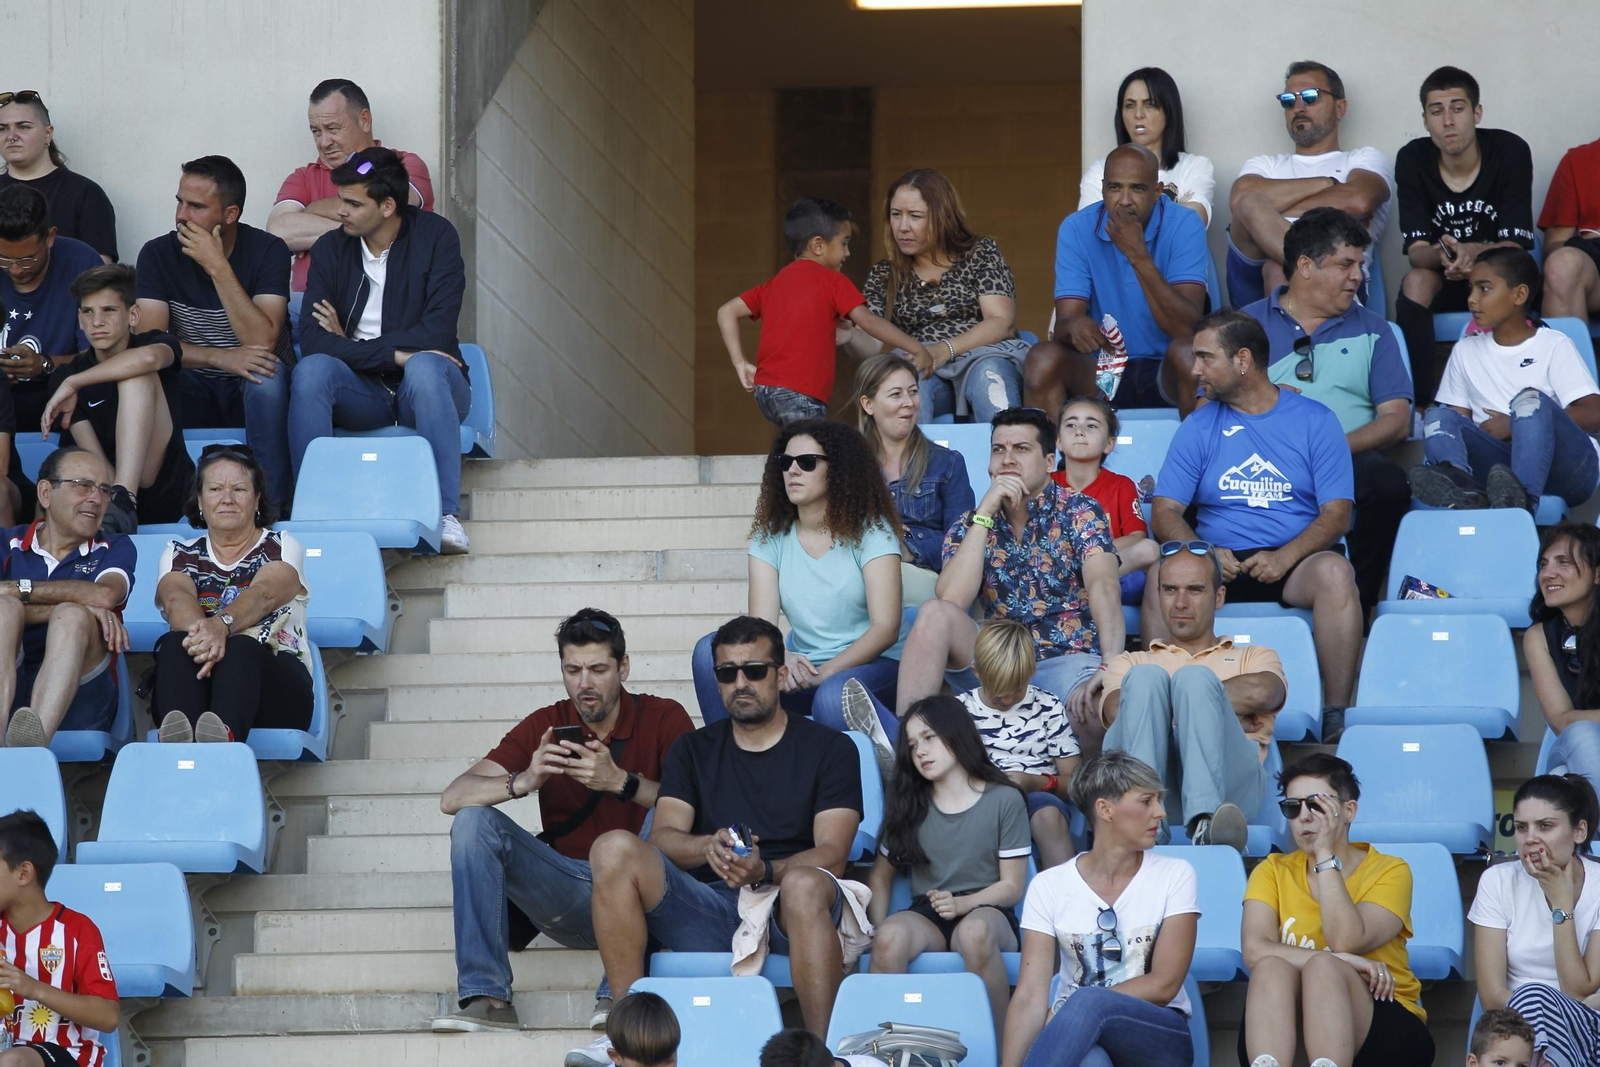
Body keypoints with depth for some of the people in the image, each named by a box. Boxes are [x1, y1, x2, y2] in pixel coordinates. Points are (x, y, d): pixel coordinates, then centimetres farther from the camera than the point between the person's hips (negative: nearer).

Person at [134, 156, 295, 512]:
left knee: (268, 374, -36)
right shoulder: (159, 254, -5)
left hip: (254, 390, -1)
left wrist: (218, 268, -27)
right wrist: (221, 358, -30)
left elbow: (263, 342, -23)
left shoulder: (267, 251, -10)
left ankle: (273, 504, -30)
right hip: (195, 392, 1)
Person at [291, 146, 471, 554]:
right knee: (311, 370, -29)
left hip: (421, 390, -2)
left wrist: (354, 347, -10)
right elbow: (312, 340, -11)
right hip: (362, 391, 2)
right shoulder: (331, 249, 2)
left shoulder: (435, 236, -4)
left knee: (425, 367, -37)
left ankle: (447, 515, -42)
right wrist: (391, 354, -21)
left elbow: (437, 332, -15)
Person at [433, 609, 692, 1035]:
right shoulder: (545, 727, 6)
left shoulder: (663, 718, 1)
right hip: (566, 895, 2)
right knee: (474, 821, -16)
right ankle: (486, 997, -27)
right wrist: (522, 782, -23)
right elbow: (453, 799, -4)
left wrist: (622, 782, -29)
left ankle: (619, 993, -36)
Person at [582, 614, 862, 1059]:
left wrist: (765, 870, -23)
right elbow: (664, 837, 4)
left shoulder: (830, 749, 10)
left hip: (787, 908, -3)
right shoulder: (693, 750, 19)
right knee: (614, 849, -22)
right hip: (708, 913, 3)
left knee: (805, 885, -40)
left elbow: (831, 854, -3)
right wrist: (709, 847, -20)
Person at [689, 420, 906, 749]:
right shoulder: (771, 538, 8)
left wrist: (825, 672, -27)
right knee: (711, 650, -18)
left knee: (831, 698, -40)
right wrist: (781, 660, -28)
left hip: (870, 664, -5)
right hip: (800, 672, 5)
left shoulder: (870, 531, -3)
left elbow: (886, 628, -13)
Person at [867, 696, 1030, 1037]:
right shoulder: (909, 805, 15)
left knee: (975, 932, -41)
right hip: (926, 916, 2)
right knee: (890, 938, -35)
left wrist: (962, 904, -17)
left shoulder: (1005, 800, 3)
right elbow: (880, 877, 16)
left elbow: (1012, 886, 1)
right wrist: (876, 926, -4)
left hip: (985, 911, -2)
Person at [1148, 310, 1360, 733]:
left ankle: (1337, 717, -32)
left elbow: (1336, 514, -1)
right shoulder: (1198, 428, 13)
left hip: (1294, 561, -1)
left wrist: (1284, 557, -19)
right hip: (1219, 565, 2)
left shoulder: (1314, 420, 7)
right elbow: (1164, 513, 6)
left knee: (1334, 571, -35)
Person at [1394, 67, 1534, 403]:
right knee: (1416, 281, -31)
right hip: (1445, 282, 2)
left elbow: (1514, 246, -18)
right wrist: (1441, 255, -39)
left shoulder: (1510, 151, -15)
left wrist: (1473, 253, -41)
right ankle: (1419, 399, -31)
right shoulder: (1412, 159, -9)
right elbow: (1416, 249, -13)